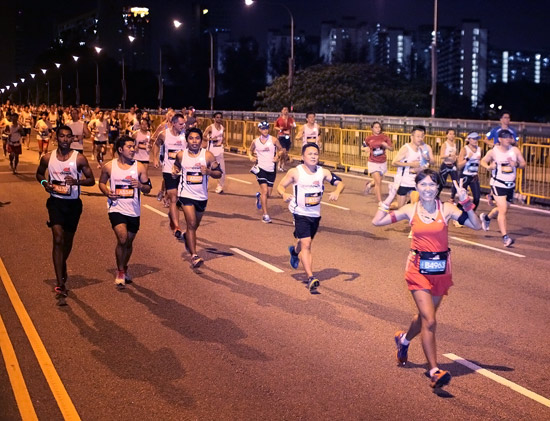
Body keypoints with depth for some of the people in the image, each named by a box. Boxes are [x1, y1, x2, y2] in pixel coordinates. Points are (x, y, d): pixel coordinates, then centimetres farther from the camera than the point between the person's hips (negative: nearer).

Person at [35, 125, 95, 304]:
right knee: (58, 239, -15)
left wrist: (77, 181, -23)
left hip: (73, 203, 1)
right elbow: (39, 174, 15)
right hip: (56, 202, -1)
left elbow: (91, 180, -3)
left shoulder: (79, 158, -8)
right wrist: (45, 183, -7)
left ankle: (62, 267, 50)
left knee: (68, 240, 18)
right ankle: (60, 285, -18)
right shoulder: (47, 158, -3)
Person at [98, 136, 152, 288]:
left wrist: (140, 186, -19)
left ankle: (124, 268, 41)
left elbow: (148, 188, 3)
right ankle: (120, 272, -2)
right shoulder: (109, 166, -2)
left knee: (129, 242, 15)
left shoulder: (140, 167, -1)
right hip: (117, 209, -2)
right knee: (122, 239, -20)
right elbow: (102, 182, 13)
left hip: (133, 211, 2)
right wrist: (107, 192, -8)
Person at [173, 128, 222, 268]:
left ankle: (186, 236, 56)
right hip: (186, 194, -2)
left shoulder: (208, 155, -8)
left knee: (195, 225, 21)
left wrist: (209, 171, -23)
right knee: (191, 224, -15)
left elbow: (219, 173, -3)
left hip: (202, 195, 2)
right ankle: (194, 256, -15)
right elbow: (177, 166, 17)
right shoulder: (181, 155, -4)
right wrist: (175, 172, -5)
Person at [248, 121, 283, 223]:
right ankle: (265, 215, -8)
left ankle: (259, 196, 45)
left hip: (271, 169, 1)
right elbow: (250, 150, 18)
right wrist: (251, 157, -2)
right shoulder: (255, 141, 2)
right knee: (264, 191, -14)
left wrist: (277, 156, -11)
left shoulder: (273, 140, -2)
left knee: (268, 194, 7)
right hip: (260, 168, -1)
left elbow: (280, 149, 8)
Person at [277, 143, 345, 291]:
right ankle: (311, 278, -17)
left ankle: (295, 251, 59)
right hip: (300, 213, -5)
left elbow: (340, 182, -3)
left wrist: (337, 191, -25)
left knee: (306, 243, 23)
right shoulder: (295, 172, -10)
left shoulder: (323, 172, -3)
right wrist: (284, 194, -25)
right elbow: (281, 185, -3)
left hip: (316, 214, 5)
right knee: (306, 244, -15)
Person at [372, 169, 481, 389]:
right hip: (419, 269, -2)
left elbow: (476, 225, -11)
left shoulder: (446, 209, -5)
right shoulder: (410, 210, -3)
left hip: (441, 270, 2)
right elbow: (377, 221, -3)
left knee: (425, 316, 20)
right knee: (429, 321, -12)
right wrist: (389, 199, -7)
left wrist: (465, 202, -19)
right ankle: (434, 372, -7)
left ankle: (403, 340, 52)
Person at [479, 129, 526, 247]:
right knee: (503, 210, -14)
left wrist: (516, 164, -18)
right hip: (498, 184, -5)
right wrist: (488, 167, -16)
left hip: (511, 185, 5)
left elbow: (523, 164, 3)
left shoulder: (515, 150, -1)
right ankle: (505, 237, -11)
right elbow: (483, 161, 6)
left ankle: (486, 217, 50)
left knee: (503, 209, 19)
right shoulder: (493, 152, -7)